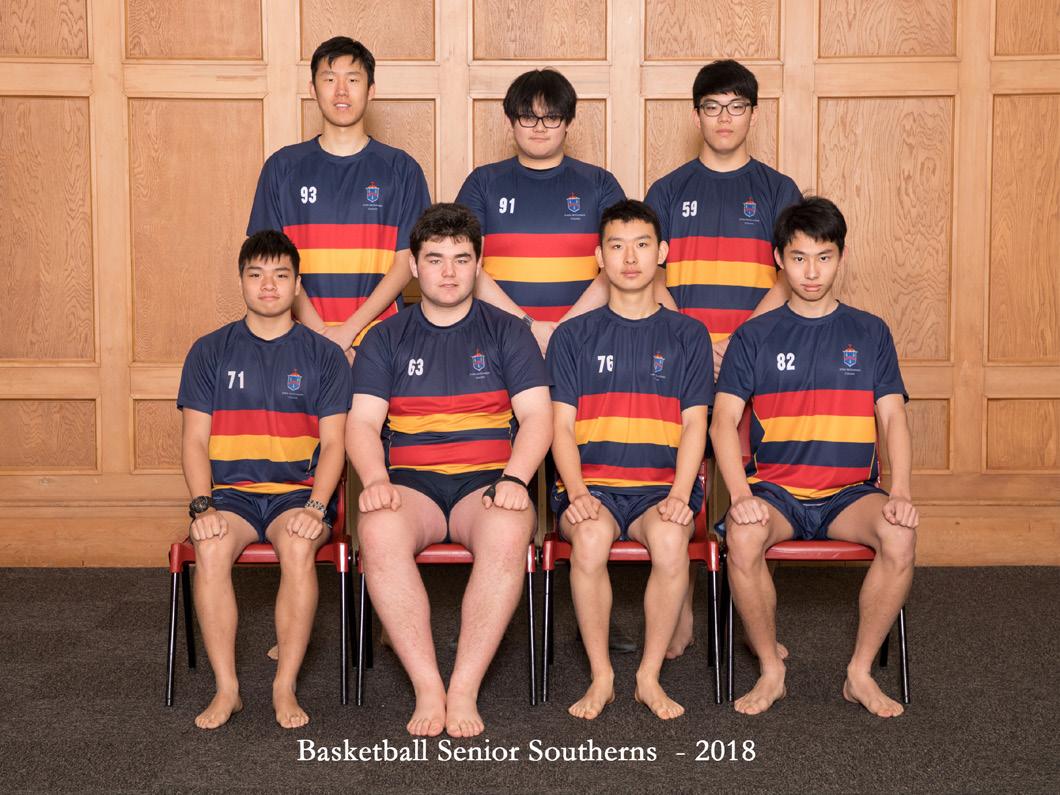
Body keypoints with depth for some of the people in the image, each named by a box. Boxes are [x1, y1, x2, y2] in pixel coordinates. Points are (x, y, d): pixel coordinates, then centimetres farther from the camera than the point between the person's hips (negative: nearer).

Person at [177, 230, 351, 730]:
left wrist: (315, 506, -15)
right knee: (211, 547, -32)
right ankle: (226, 689, -22)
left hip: (298, 490, -1)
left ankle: (285, 687, -23)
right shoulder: (210, 351, 11)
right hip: (230, 491, 1)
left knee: (299, 545, -34)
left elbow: (332, 444, 2)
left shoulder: (323, 356, 9)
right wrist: (202, 505, -12)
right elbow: (195, 440, 5)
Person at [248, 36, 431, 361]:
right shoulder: (283, 167, 9)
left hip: (379, 336, 0)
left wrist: (350, 330, -10)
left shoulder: (401, 169, 6)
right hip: (303, 341, 1)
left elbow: (405, 262, 2)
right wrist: (322, 334, -8)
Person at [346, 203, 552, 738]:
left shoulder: (506, 332, 14)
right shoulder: (386, 339, 16)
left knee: (507, 532, -36)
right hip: (411, 482, 1)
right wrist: (375, 480, -15)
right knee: (379, 532, -35)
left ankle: (465, 690, -29)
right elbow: (362, 423, 6)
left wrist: (513, 479, -14)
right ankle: (427, 688, -28)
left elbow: (537, 416, 5)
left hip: (487, 481, 0)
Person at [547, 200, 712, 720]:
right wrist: (576, 491, -13)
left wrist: (680, 494, -11)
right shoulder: (574, 336, 12)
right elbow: (562, 427, 5)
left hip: (662, 484, 0)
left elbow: (694, 426, 6)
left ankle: (650, 676, -16)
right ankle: (601, 677, -17)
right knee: (590, 536, -34)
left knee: (670, 538, -34)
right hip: (592, 484, 0)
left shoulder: (686, 335, 13)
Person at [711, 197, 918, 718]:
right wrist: (740, 494, -19)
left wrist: (900, 494, -12)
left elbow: (893, 419, 5)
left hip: (850, 492, 1)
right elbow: (723, 421, -2)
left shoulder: (869, 333, 11)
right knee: (743, 538, -34)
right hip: (774, 489, -1)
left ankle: (861, 671, -11)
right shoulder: (755, 336, 7)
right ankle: (771, 670, -11)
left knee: (900, 535, -31)